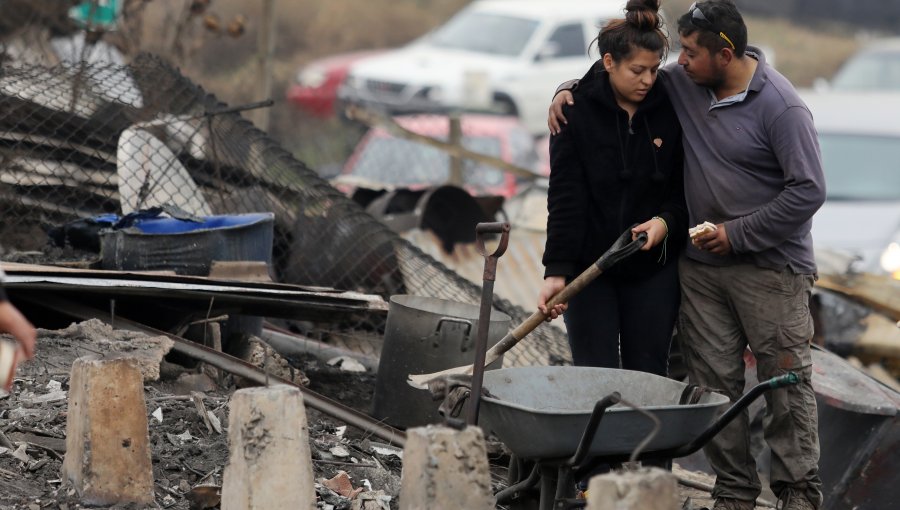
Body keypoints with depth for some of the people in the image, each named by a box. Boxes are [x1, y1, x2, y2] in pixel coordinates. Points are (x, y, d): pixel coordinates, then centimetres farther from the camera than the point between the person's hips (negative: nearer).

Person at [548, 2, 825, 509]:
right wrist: (570, 90, 2)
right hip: (701, 264, 6)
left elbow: (808, 190, -17)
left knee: (786, 381, -1)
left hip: (771, 265, -6)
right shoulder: (683, 84, 3)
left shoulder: (780, 106, -15)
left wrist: (739, 234, -14)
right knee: (714, 381, 6)